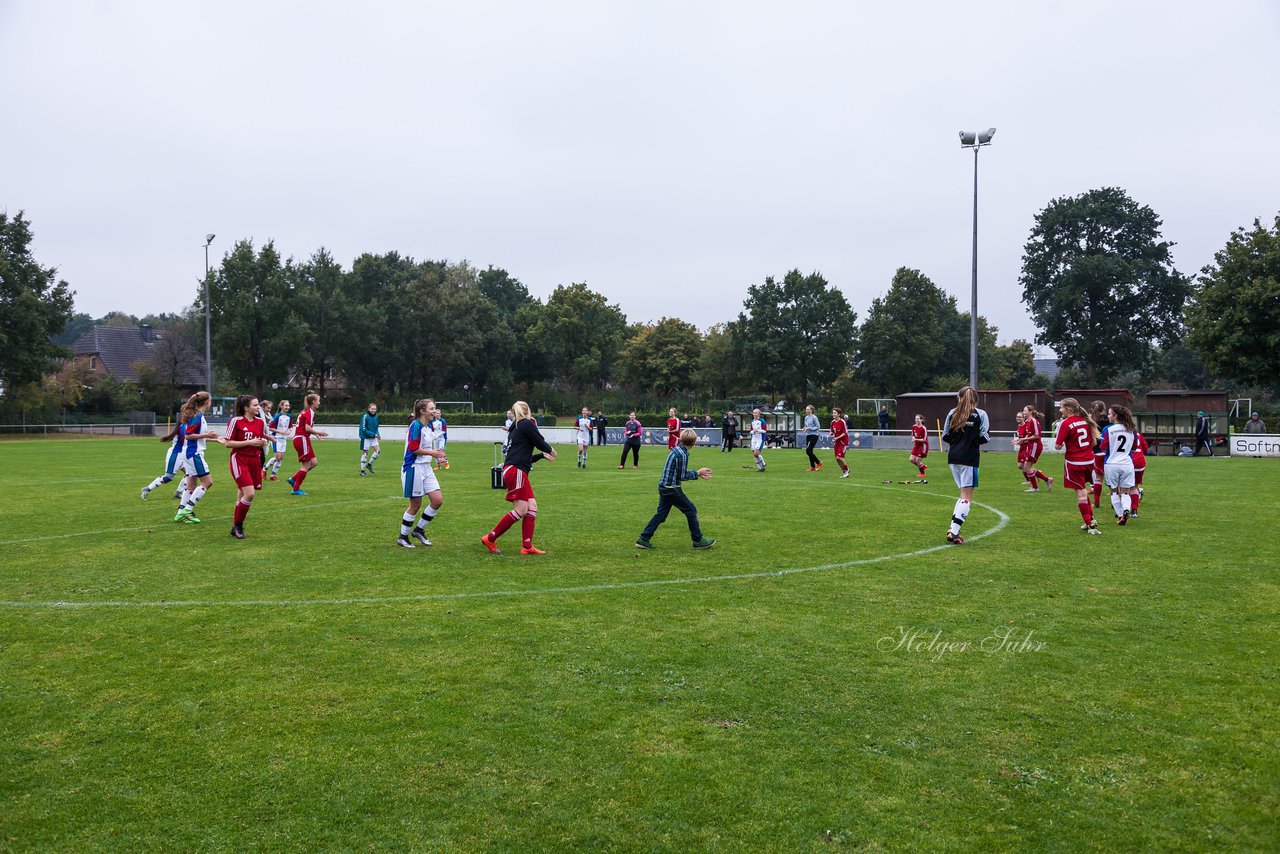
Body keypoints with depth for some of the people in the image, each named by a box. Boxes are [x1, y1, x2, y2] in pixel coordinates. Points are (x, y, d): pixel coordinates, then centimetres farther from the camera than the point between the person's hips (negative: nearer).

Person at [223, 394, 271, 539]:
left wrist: (263, 442, -3)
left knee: (243, 493, 8)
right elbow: (228, 443, -10)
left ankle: (236, 525, 21)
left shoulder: (260, 422, 7)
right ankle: (237, 526, 0)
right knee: (249, 494, -16)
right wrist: (248, 442, -17)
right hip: (239, 460, -6)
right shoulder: (235, 421, -10)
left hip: (255, 460, 6)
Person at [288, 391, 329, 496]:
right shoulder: (310, 412, -13)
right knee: (306, 465, -2)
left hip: (298, 439, 10)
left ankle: (293, 479, 12)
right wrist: (318, 432, -9)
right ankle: (296, 489, 3)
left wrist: (315, 434, 16)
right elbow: (307, 428, -21)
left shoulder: (305, 412, 17)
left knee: (313, 463, 10)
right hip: (302, 439, -10)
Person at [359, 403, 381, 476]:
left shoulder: (376, 417, 5)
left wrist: (378, 434, -1)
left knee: (378, 450, -6)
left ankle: (369, 464, 15)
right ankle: (362, 471, 11)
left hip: (373, 437, 6)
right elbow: (363, 429, -18)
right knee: (365, 453, 0)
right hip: (366, 438, -6)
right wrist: (373, 434, -21)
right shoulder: (365, 416, -15)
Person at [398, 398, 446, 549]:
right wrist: (432, 453, -12)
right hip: (414, 468, -8)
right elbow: (413, 448, -20)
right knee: (415, 505, 1)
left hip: (426, 468, 8)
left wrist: (435, 453, 3)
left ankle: (419, 530, 17)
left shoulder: (429, 427, 11)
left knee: (438, 500, 1)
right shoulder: (416, 425, -15)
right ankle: (402, 537, 17)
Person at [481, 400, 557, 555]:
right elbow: (540, 442, -3)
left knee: (532, 506, 4)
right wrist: (550, 450, 18)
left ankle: (527, 547, 0)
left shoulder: (516, 429, 26)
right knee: (521, 510, -12)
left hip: (511, 471, 10)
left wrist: (542, 455, 38)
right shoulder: (527, 424, -1)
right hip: (515, 471, -10)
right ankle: (490, 539, -6)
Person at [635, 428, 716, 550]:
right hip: (672, 489, -9)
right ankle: (698, 541, 13)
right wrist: (697, 473, -5)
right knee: (691, 511, 4)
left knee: (661, 514, 12)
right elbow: (682, 476, -16)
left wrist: (697, 473, 16)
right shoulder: (683, 454, -20)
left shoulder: (675, 450, 9)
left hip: (664, 487, 9)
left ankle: (643, 539, 11)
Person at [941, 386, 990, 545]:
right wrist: (974, 439, 14)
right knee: (967, 496, -2)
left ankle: (952, 529, 9)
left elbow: (945, 437, 9)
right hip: (969, 459, -5)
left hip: (953, 458, 5)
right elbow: (985, 437, -6)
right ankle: (954, 533, -11)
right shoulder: (980, 414, -2)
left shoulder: (952, 413, 8)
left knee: (964, 494, 18)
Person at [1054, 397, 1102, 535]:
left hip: (1074, 463, -6)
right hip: (1089, 461, 6)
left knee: (1080, 493, 2)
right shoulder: (1086, 421, 5)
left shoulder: (1066, 423, -15)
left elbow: (1057, 446, -13)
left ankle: (1090, 525, 3)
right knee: (1083, 490, 23)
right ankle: (1091, 518, 26)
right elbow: (1094, 442, 12)